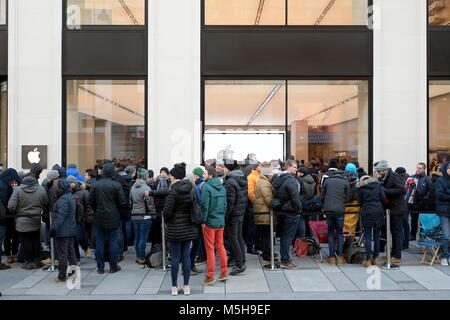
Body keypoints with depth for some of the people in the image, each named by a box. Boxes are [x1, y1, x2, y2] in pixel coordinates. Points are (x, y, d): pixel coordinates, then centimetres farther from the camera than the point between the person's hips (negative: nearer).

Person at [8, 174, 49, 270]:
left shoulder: (18, 190, -12)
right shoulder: (41, 189, -6)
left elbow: (11, 206, -14)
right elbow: (46, 204, 0)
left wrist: (16, 213, 6)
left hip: (22, 221, -2)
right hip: (36, 221, 2)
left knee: (26, 241, 8)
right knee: (36, 240, 14)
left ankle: (29, 261, 14)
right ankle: (37, 261, 20)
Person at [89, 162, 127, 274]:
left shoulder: (95, 184, -1)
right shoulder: (116, 185, -11)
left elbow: (91, 201, 3)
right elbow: (122, 203, -9)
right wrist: (119, 214, 8)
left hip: (99, 218, 3)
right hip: (113, 218, -3)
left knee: (99, 243, 10)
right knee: (113, 242, 6)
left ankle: (100, 267, 16)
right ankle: (113, 267, 13)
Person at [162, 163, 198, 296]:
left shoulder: (174, 191, -15)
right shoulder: (190, 189, 2)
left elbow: (166, 210, -16)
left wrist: (167, 221, 3)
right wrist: (193, 221, 10)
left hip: (175, 229, -5)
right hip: (188, 228, 5)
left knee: (175, 257, 4)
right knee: (186, 256, 10)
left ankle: (174, 287, 13)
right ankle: (186, 286, 16)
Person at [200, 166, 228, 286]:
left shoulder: (206, 187, -14)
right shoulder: (222, 187, 7)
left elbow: (205, 205, -16)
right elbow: (225, 204, 10)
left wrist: (203, 221, -9)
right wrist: (222, 216, 15)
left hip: (210, 222, -6)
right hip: (221, 222, 6)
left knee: (210, 249, 2)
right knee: (220, 246, 16)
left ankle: (210, 276, 9)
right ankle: (224, 272, 22)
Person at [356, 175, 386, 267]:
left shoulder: (360, 187, 3)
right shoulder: (377, 184, 10)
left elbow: (360, 201, 3)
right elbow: (383, 198, 3)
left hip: (367, 212, -3)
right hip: (378, 211, 3)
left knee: (368, 236, 1)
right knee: (377, 236, 11)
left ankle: (368, 260, 1)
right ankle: (375, 258, 17)